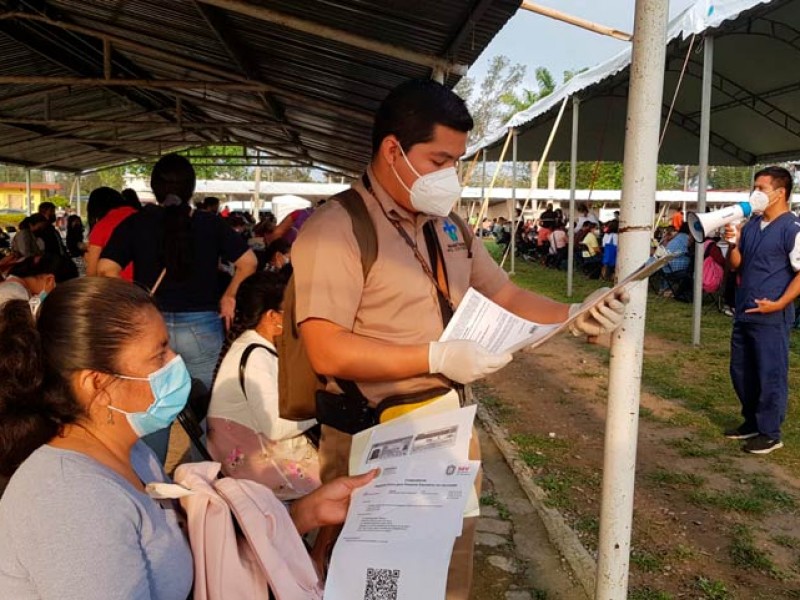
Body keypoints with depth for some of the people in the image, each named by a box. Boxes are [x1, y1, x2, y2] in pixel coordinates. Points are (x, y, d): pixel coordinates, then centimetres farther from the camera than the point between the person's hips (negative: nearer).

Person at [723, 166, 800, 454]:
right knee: (741, 371, 16)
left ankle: (770, 433, 14)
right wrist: (733, 244, -5)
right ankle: (752, 421, 32)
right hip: (744, 313, 8)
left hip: (771, 316, -8)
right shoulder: (751, 225, 10)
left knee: (770, 374, 2)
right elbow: (736, 265, 13)